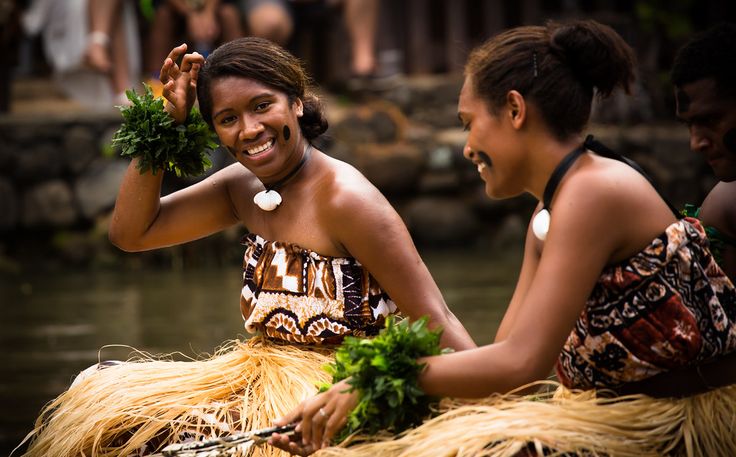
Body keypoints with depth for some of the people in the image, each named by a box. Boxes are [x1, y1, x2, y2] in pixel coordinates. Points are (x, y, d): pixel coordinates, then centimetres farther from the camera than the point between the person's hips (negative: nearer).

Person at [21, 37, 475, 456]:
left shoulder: (346, 198, -18)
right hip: (260, 377, 8)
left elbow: (437, 323, -18)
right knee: (91, 407, 3)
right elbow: (130, 232, 7)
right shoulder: (242, 186, 5)